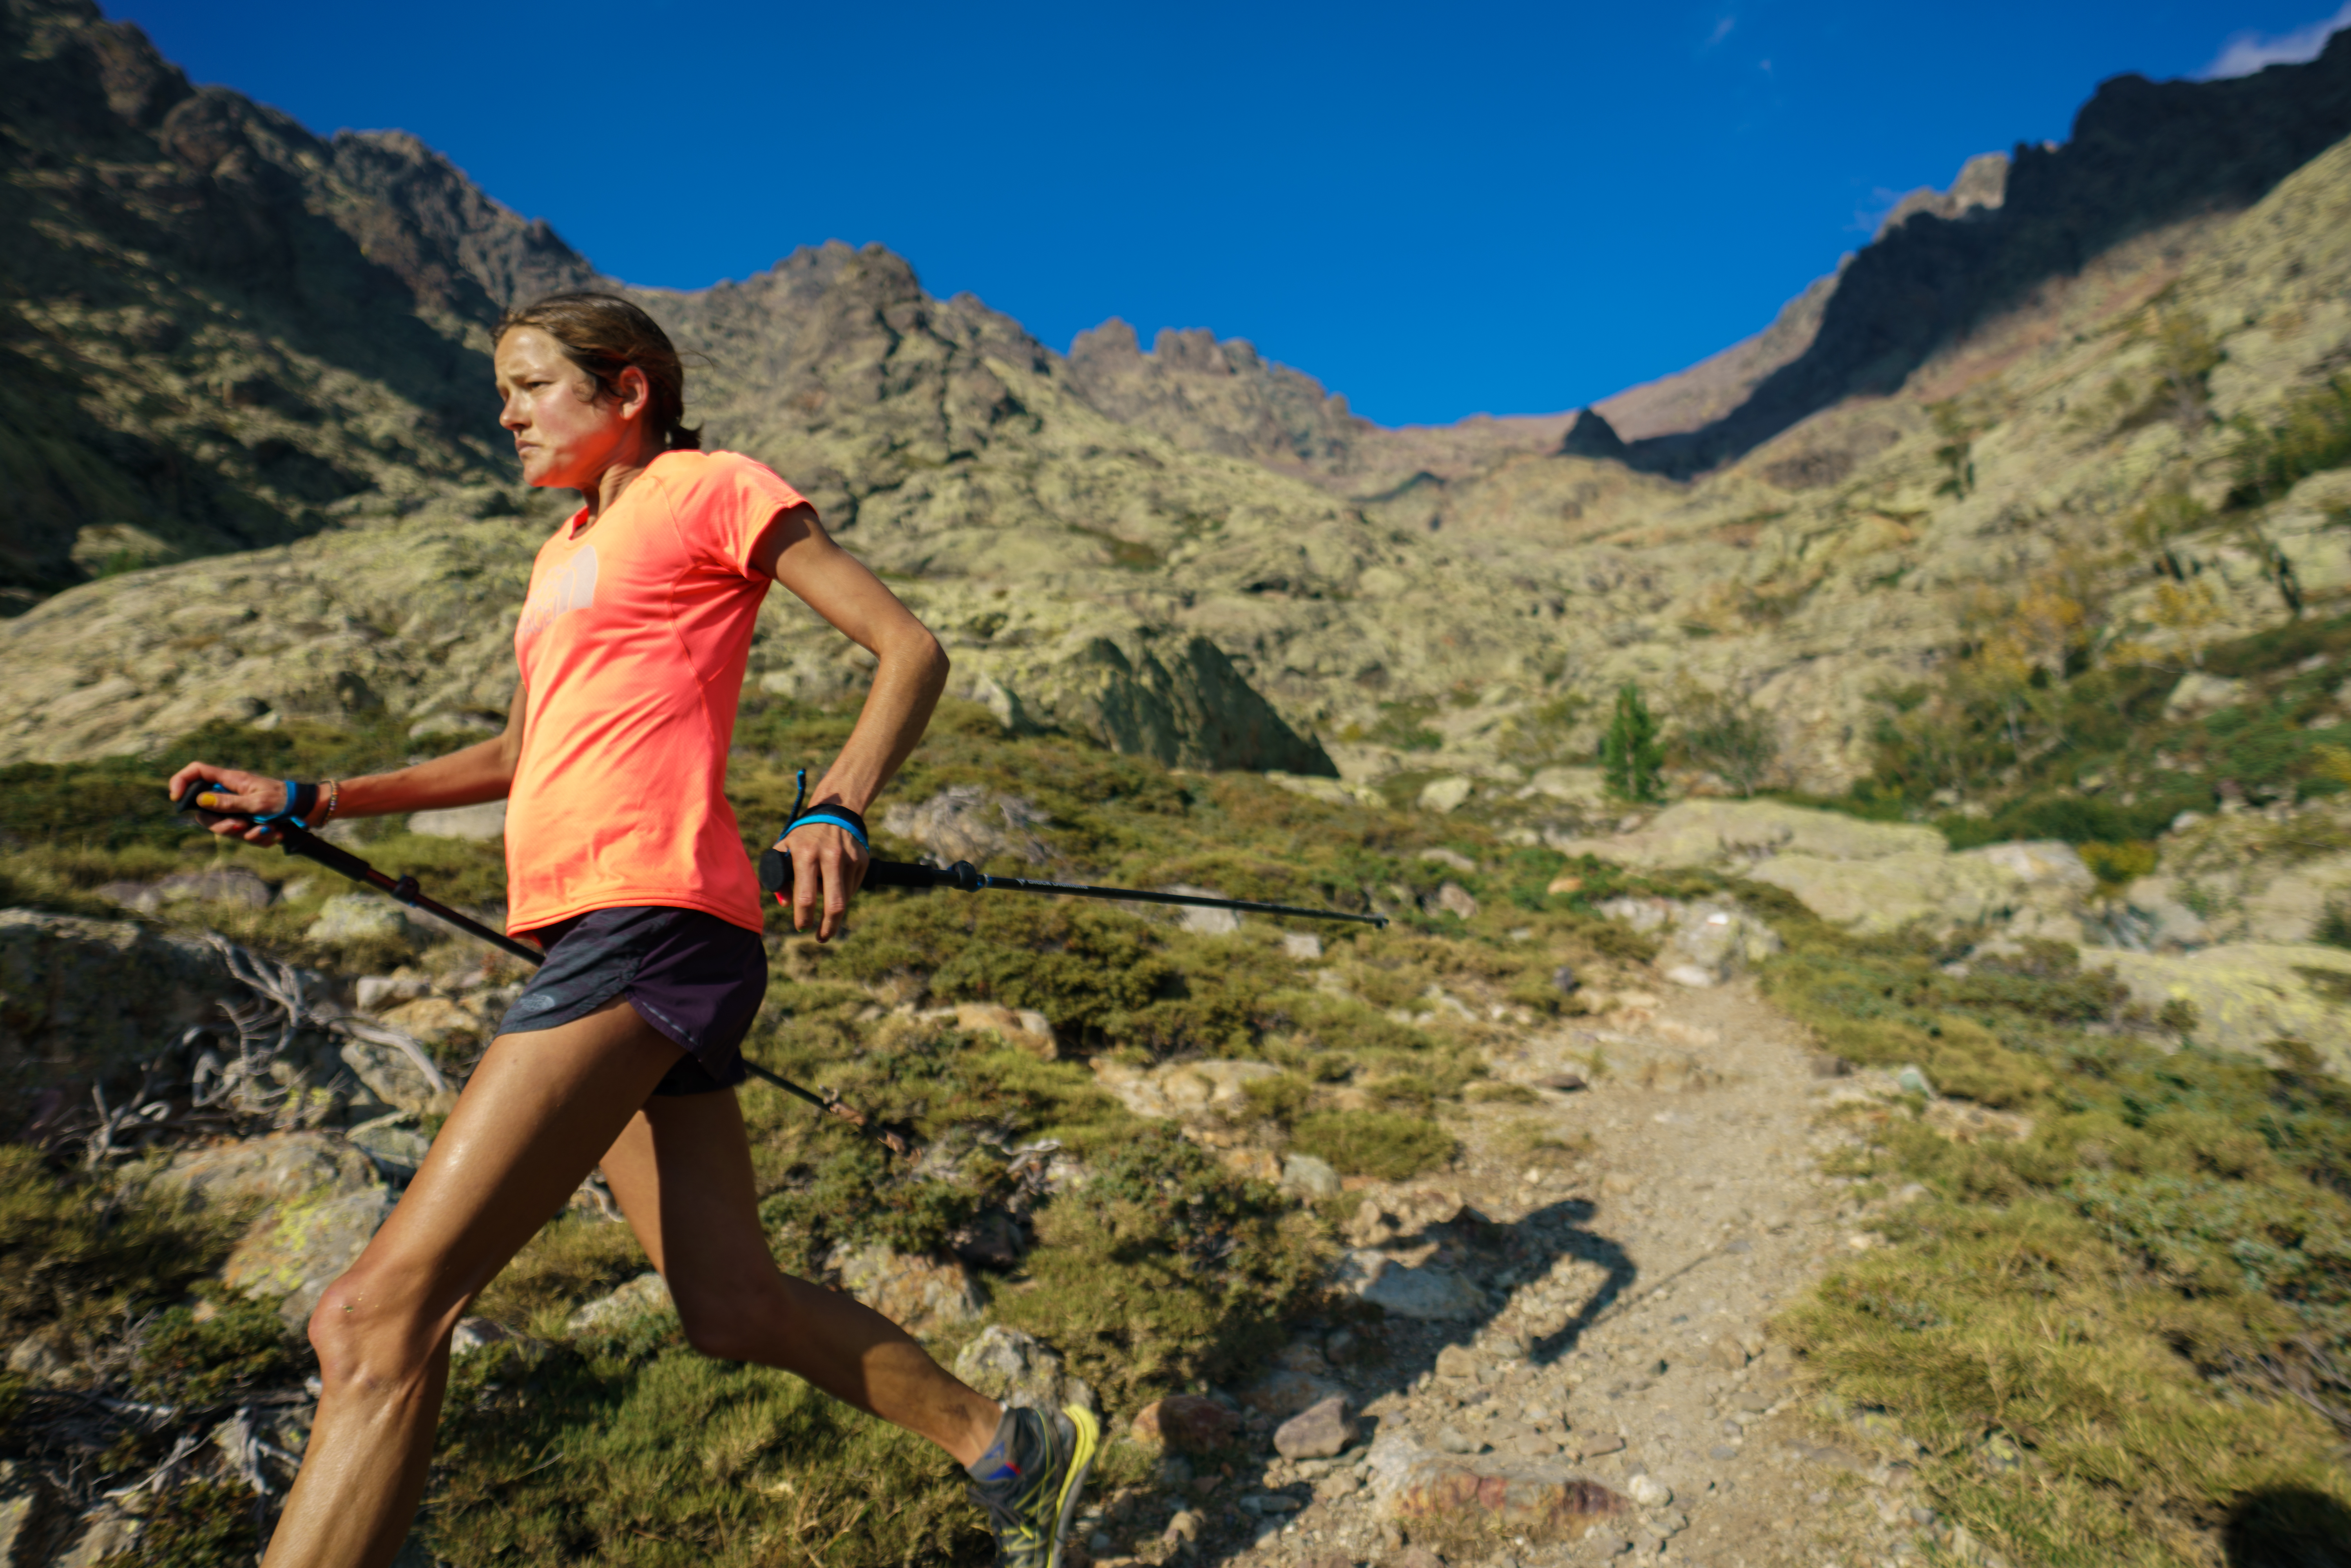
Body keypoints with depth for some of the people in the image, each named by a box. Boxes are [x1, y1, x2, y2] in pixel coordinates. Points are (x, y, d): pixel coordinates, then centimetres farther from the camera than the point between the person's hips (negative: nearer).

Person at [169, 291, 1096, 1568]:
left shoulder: (710, 487, 4)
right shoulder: (565, 552, 29)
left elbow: (909, 649, -4)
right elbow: (520, 759, 35)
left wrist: (836, 807, -21)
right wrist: (315, 803, 26)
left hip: (646, 922, -9)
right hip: (587, 939, 9)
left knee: (376, 1320, -12)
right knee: (733, 1308, 10)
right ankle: (1012, 1453, 26)